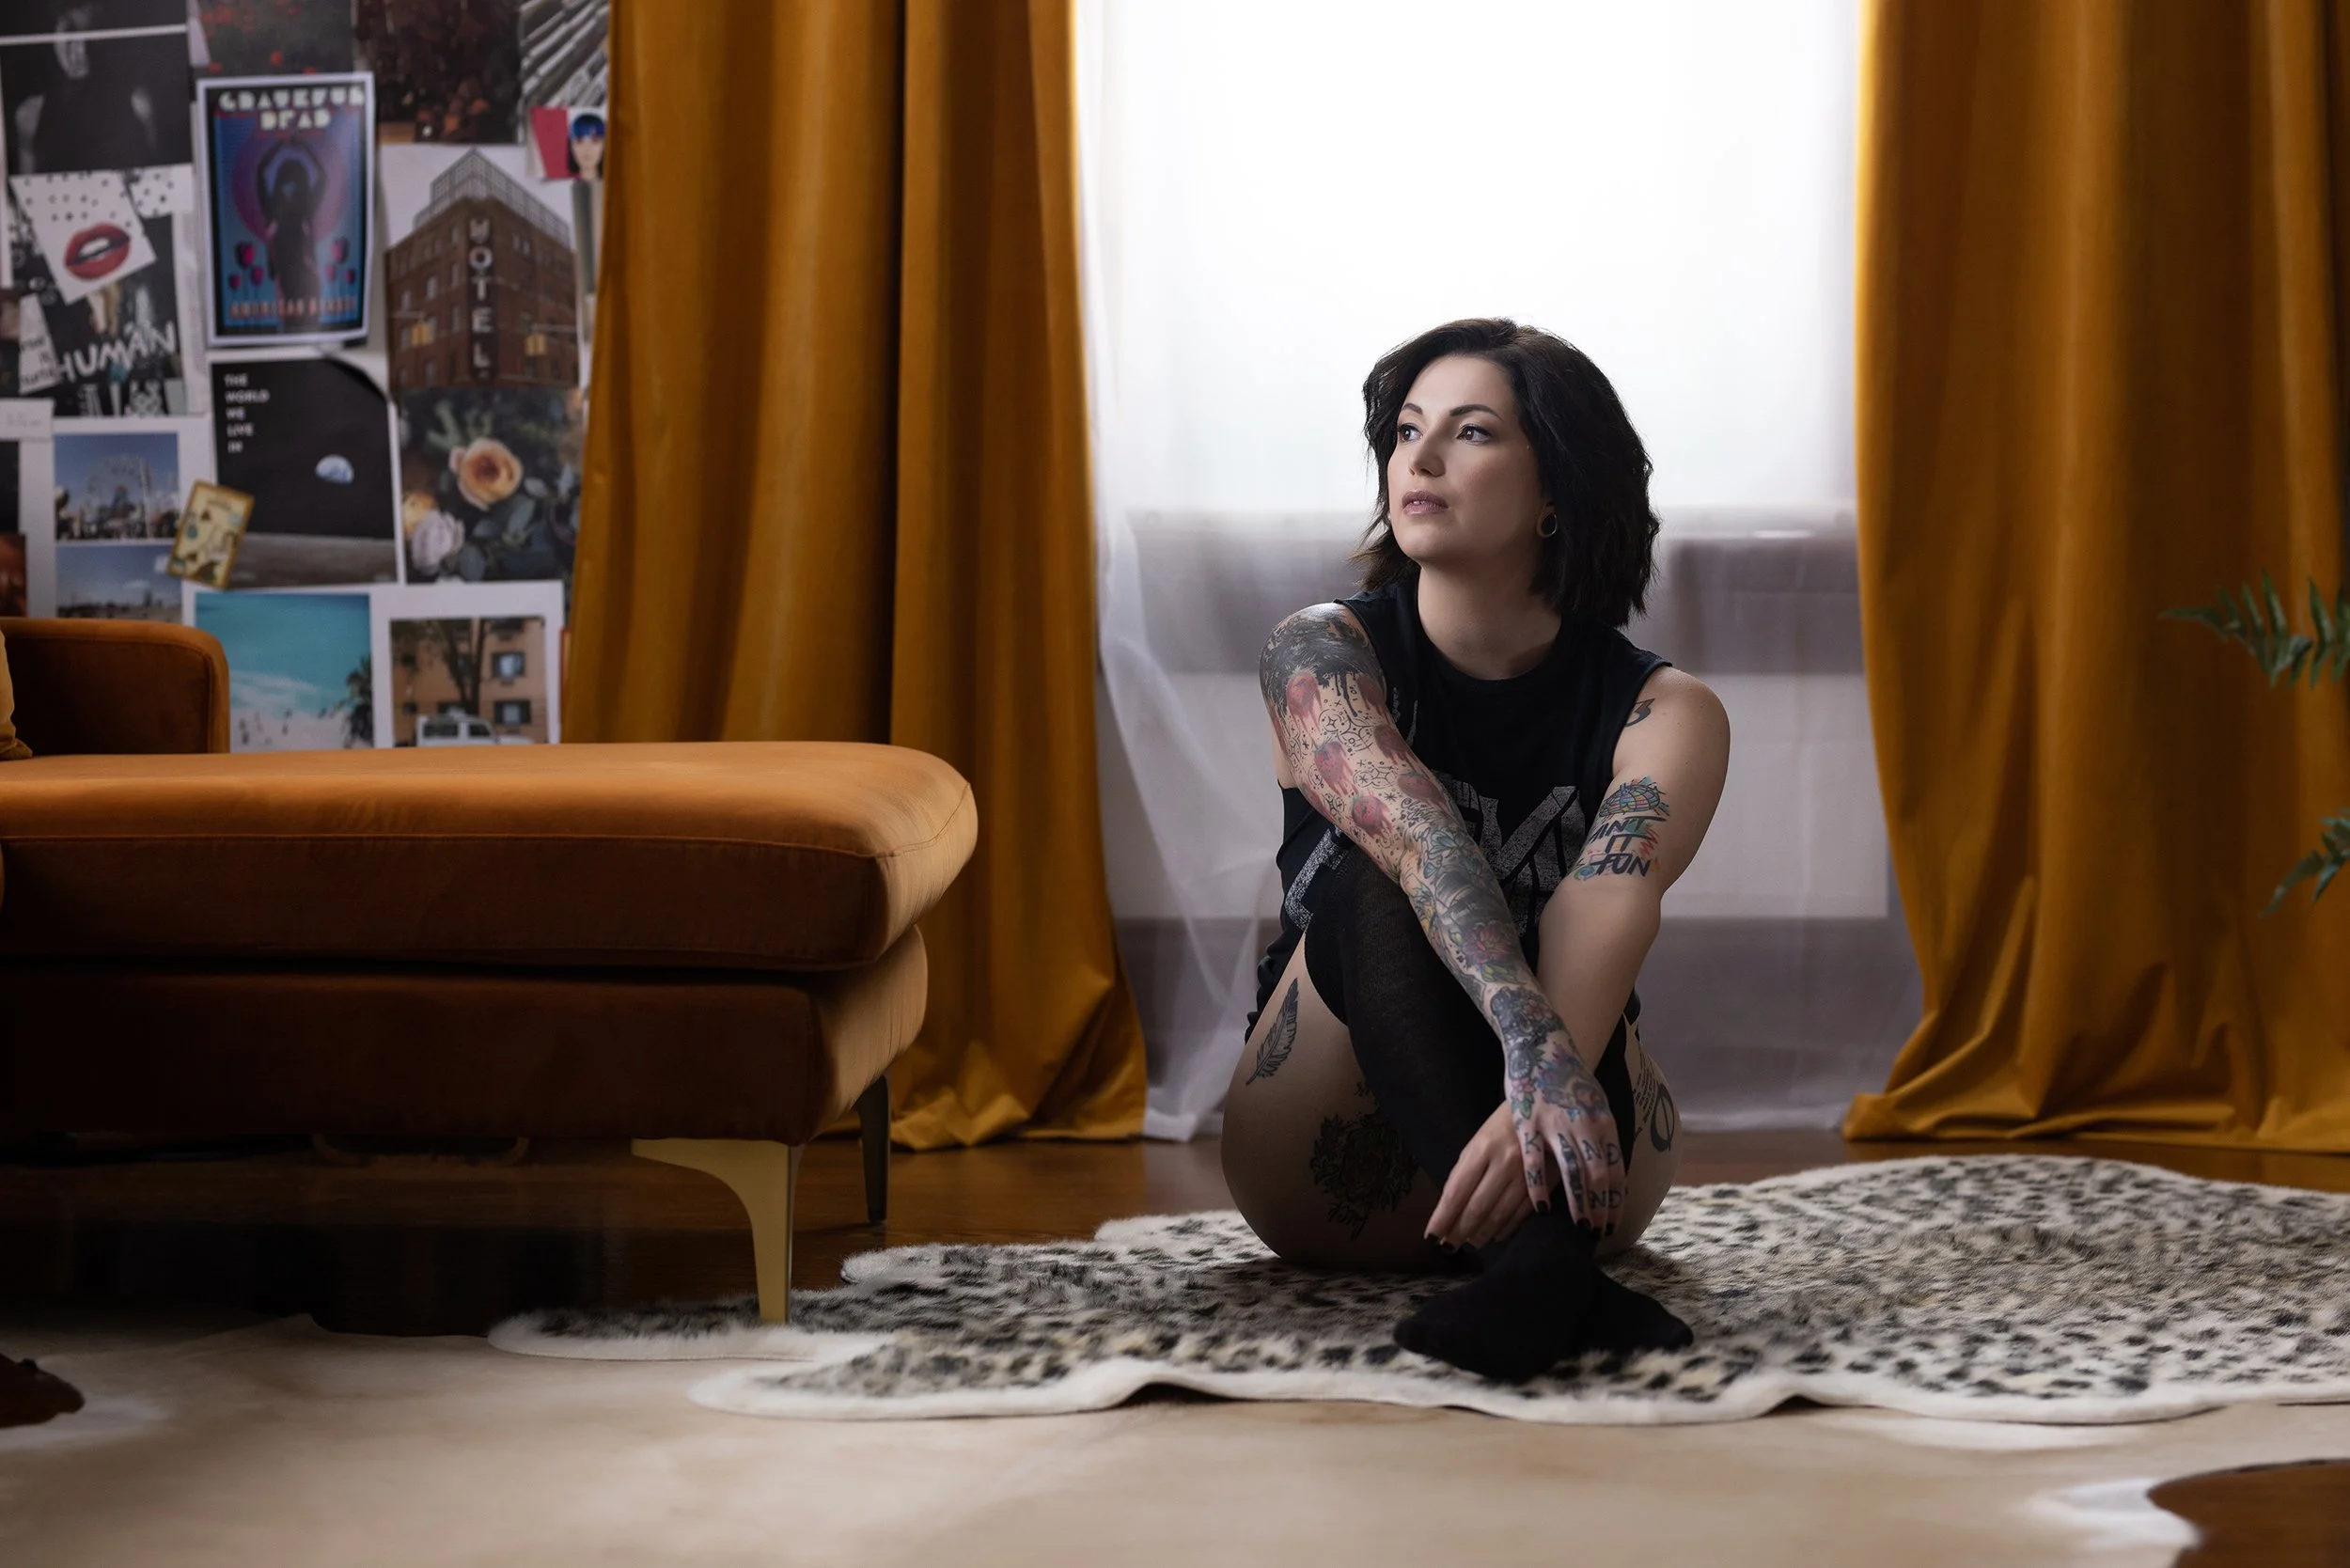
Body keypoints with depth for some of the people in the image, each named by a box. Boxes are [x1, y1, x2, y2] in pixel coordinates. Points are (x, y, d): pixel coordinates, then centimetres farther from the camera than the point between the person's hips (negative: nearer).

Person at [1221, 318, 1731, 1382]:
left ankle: (1539, 1263, -54)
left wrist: (1535, 1111, -47)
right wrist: (1535, 1048, -45)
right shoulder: (1323, 653, -5)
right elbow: (1419, 842, -26)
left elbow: (1604, 920, -26)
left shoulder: (1661, 714, -5)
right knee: (1370, 872, -29)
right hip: (1335, 1181, 0)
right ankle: (1544, 1260, -51)